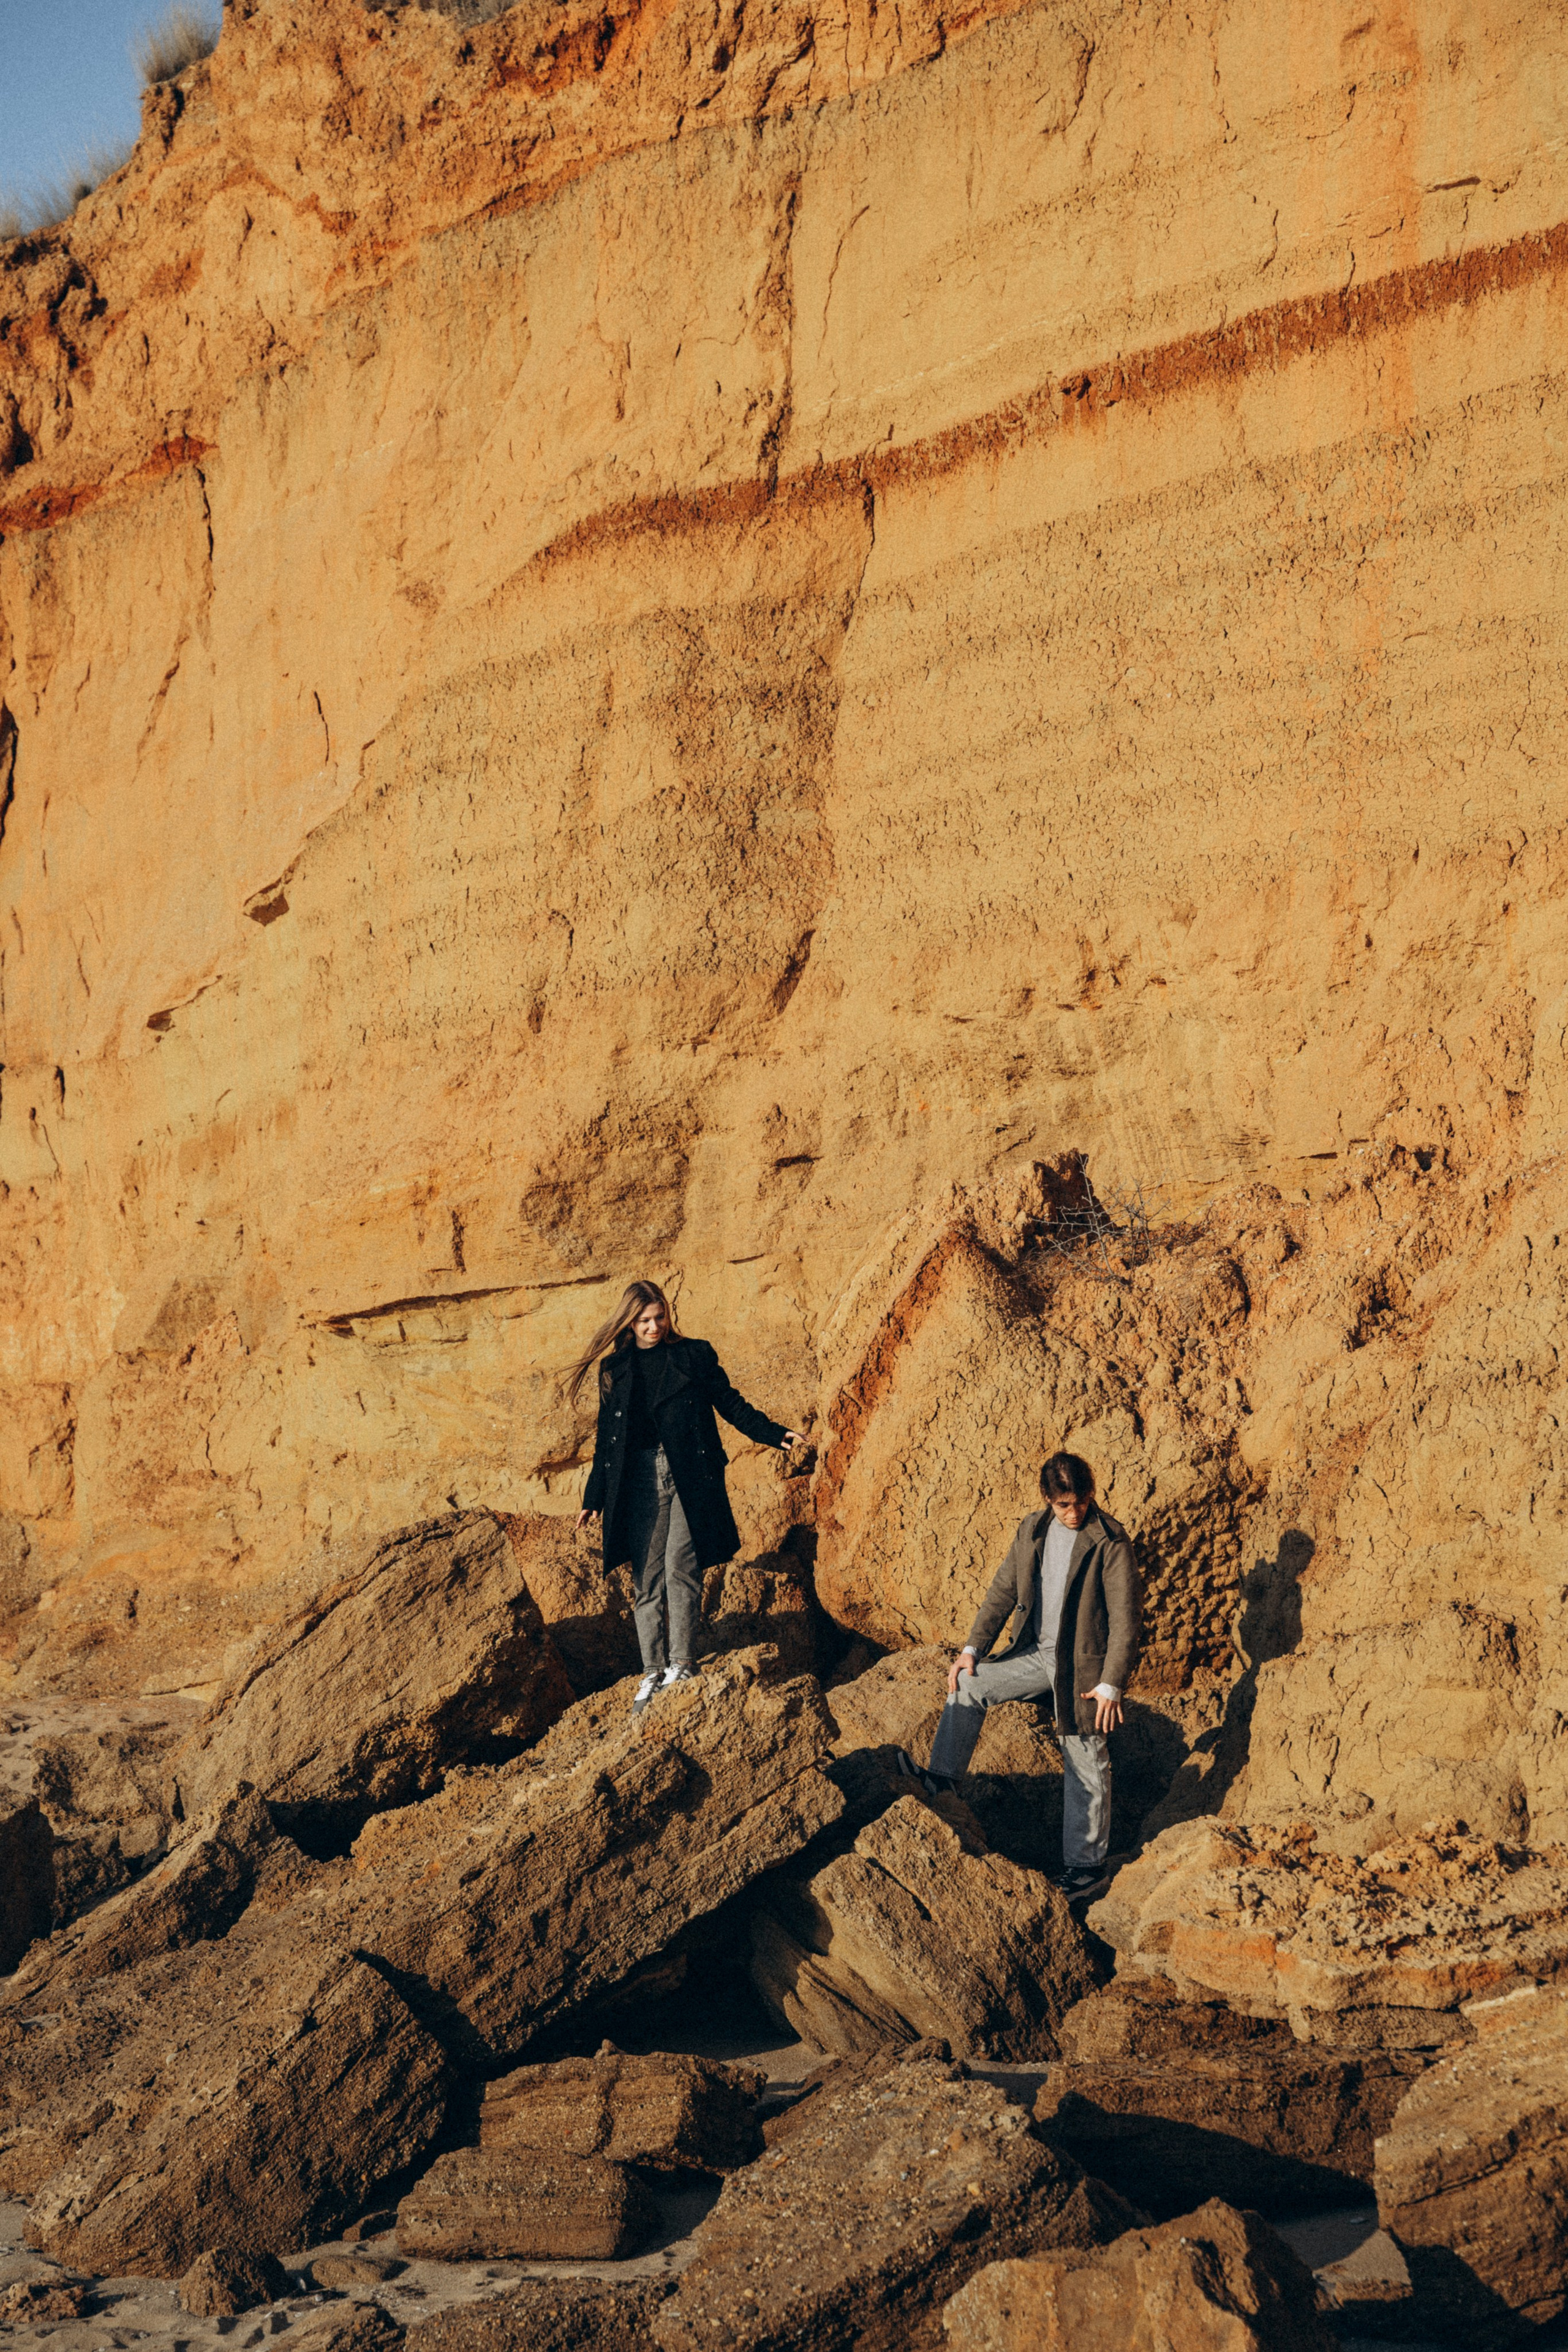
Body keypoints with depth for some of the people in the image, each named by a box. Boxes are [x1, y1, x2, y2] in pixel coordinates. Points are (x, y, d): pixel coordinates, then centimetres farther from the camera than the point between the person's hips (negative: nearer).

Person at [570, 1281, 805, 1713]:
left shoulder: (695, 1356, 8)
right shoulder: (614, 1369, 14)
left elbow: (730, 1405, 11)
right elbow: (606, 1437, 18)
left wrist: (776, 1434, -1)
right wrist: (593, 1499, 17)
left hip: (689, 1478, -2)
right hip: (638, 1481, 2)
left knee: (680, 1567, -12)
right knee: (646, 1578, 0)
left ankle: (681, 1664, -7)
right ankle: (653, 1672, 4)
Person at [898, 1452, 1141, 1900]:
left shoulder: (1110, 1543, -17)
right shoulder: (1033, 1530, 2)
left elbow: (1125, 1619, -15)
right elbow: (1003, 1591, 10)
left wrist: (1110, 1685, -18)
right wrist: (973, 1648, 4)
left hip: (1083, 1666, -6)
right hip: (1038, 1653, 6)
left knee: (1085, 1767, 3)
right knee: (968, 1682, -2)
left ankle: (1086, 1868, 13)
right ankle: (941, 1776, 11)